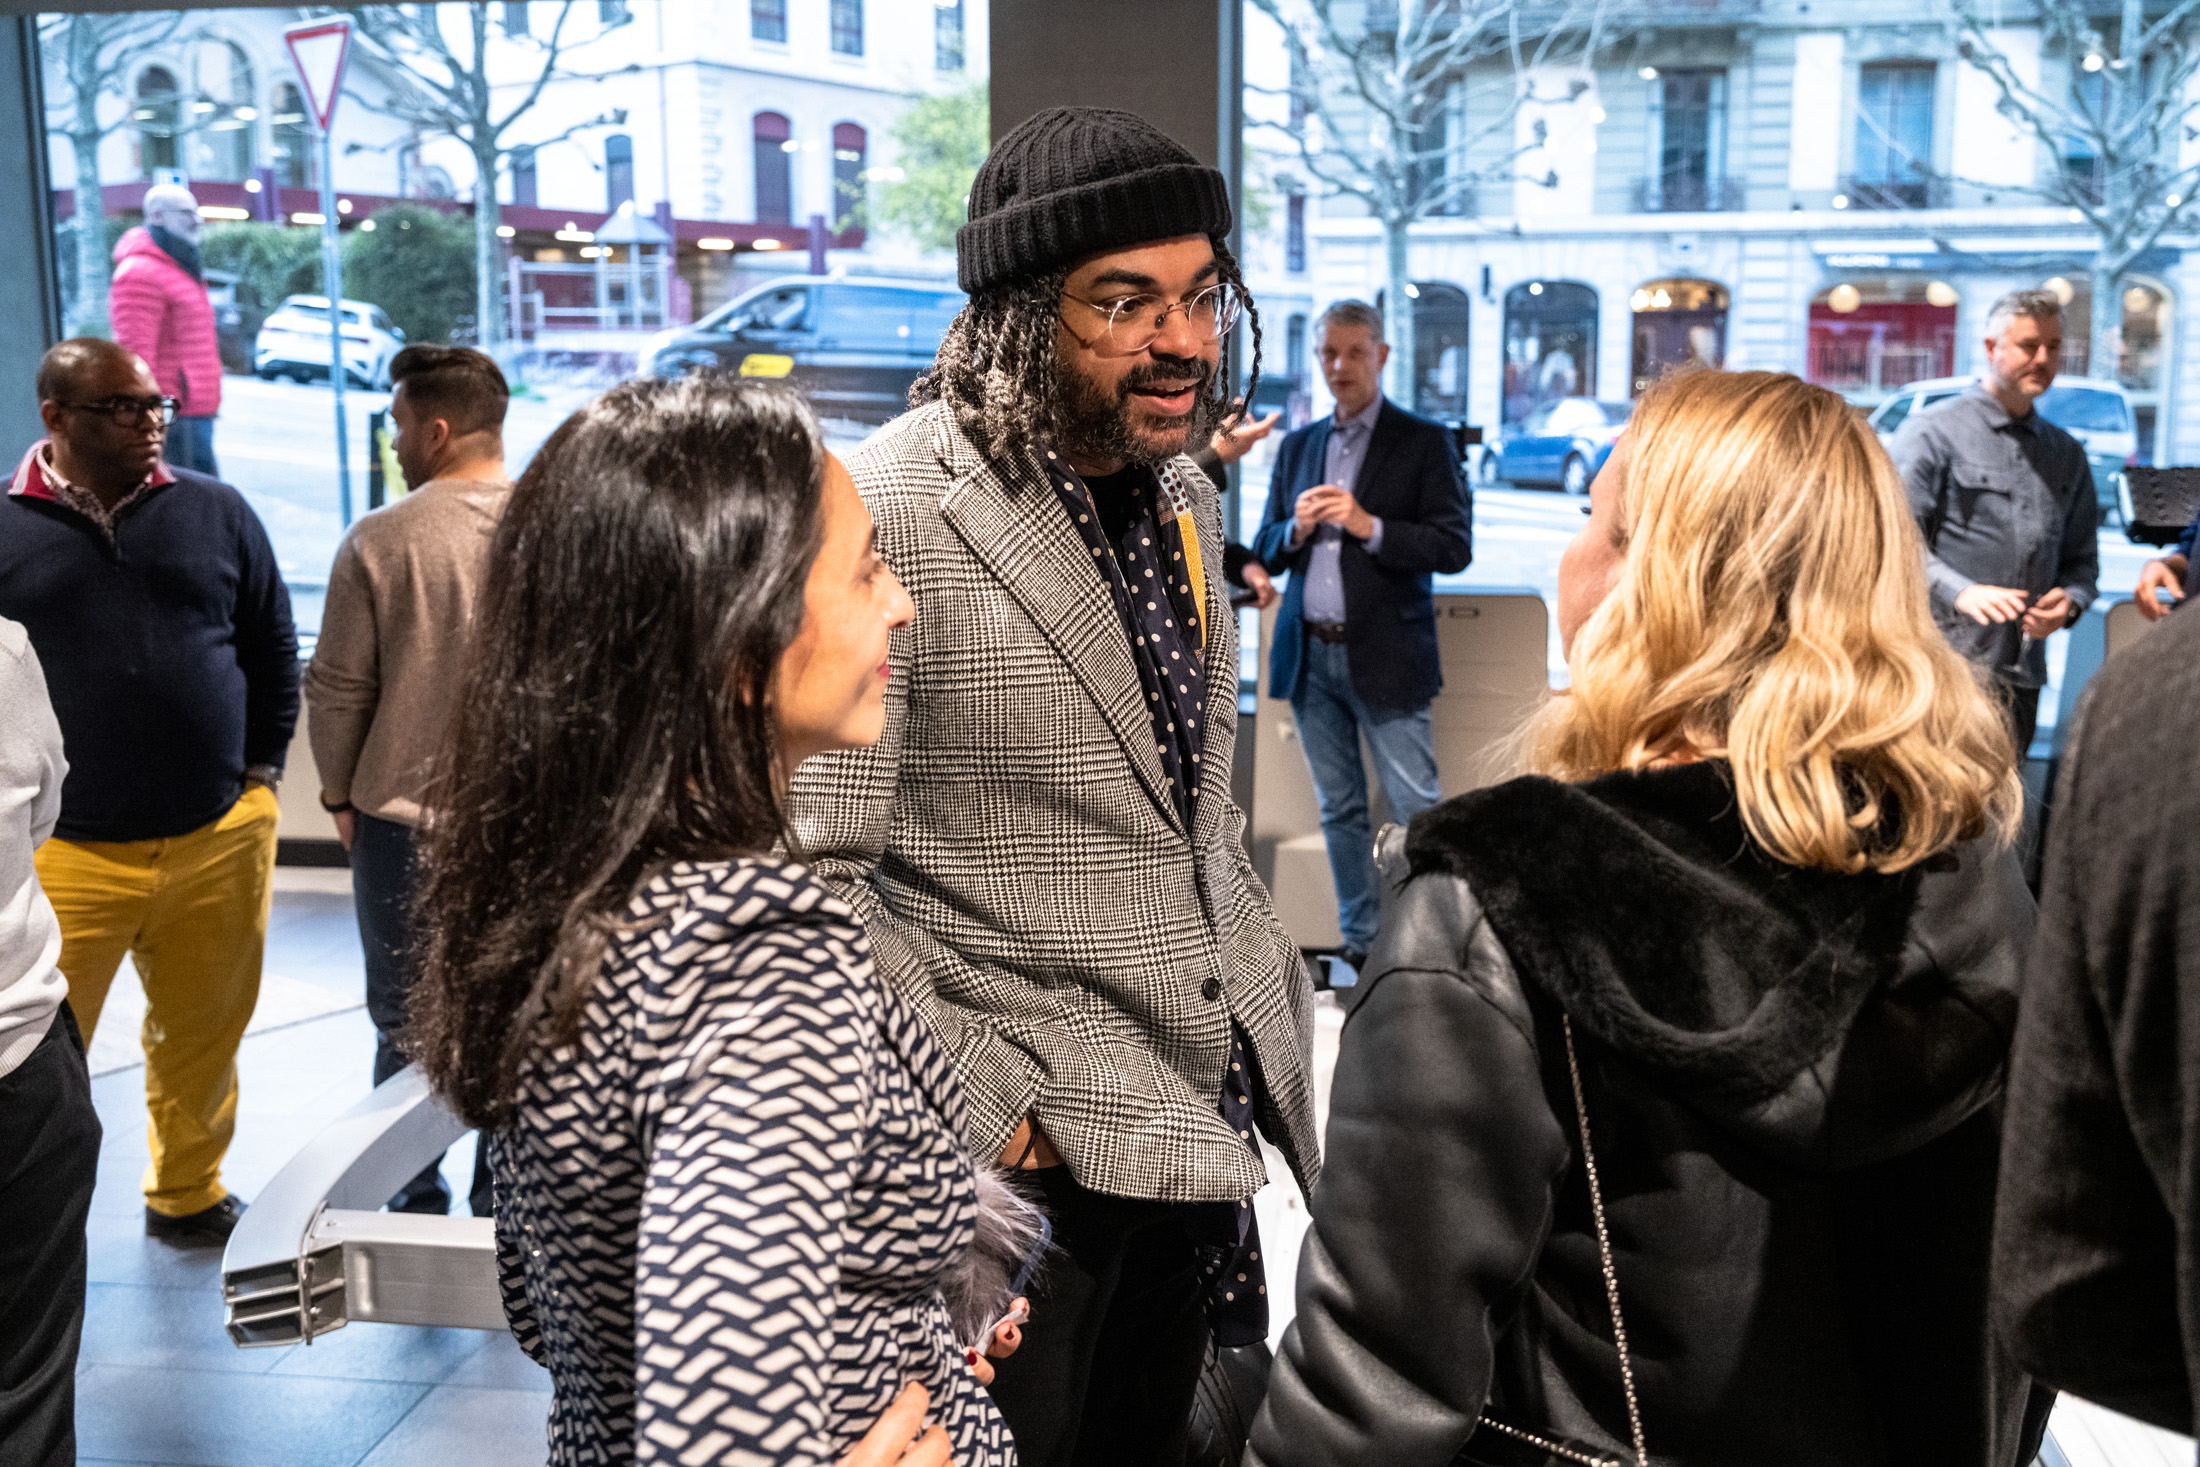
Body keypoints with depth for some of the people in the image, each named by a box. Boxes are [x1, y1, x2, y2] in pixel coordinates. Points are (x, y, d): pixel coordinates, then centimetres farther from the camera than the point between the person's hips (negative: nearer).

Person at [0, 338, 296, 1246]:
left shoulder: (217, 513, 7)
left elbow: (273, 651, 15)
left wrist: (261, 772, 10)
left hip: (219, 841, 3)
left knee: (204, 1037, 14)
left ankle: (188, 1196, 34)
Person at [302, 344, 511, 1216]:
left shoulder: (380, 541, -11)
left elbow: (337, 686, -5)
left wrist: (339, 792, 10)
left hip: (404, 818, -1)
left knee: (407, 1024, 14)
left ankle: (415, 1207, 22)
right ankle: (502, 1201, 22)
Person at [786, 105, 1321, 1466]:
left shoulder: (1181, 485, 7)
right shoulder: (892, 514, -19)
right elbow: (811, 875, -20)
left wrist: (1264, 977, 13)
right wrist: (984, 1107, -21)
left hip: (1194, 1113, 8)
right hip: (1045, 1152, -7)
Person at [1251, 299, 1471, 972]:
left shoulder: (1423, 442, -1)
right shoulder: (1297, 447, 14)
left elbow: (1454, 548, -8)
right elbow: (1265, 551, 15)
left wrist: (1367, 527, -18)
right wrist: (1294, 530, -7)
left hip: (1383, 658, -5)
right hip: (1310, 657, 5)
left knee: (1419, 810, -6)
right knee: (1339, 811, 11)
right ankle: (1360, 941, 20)